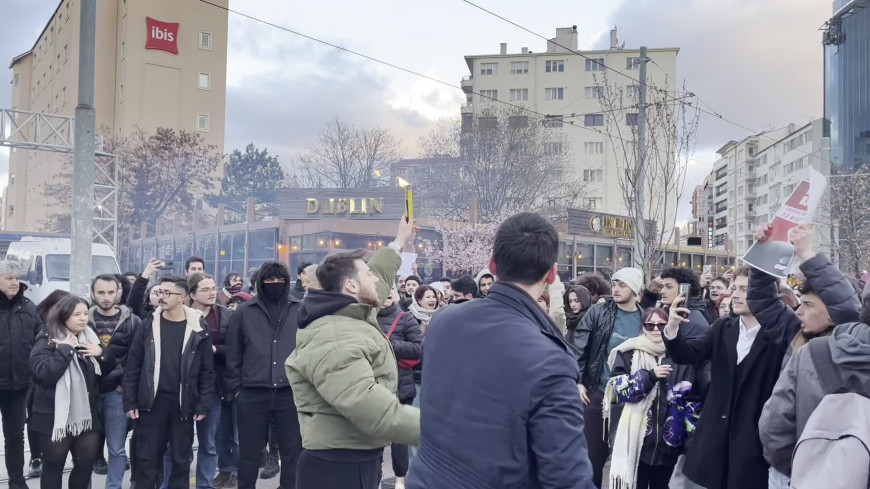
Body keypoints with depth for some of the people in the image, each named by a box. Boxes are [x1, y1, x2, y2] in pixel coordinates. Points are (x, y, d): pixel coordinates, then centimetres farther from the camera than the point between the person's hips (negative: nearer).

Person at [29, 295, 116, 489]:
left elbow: (107, 370, 14)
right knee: (54, 465, 8)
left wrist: (101, 353, -5)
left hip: (87, 415, 5)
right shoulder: (47, 340, -8)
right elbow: (43, 373, -24)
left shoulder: (90, 337, 8)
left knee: (87, 463, 10)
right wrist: (66, 349, -22)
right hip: (55, 416, -5)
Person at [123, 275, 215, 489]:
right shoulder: (149, 324, 1)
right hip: (151, 403, 1)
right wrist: (130, 402, -2)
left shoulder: (198, 328, -3)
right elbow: (132, 365, 3)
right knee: (147, 458, 6)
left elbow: (207, 370, -1)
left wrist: (203, 405, -5)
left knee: (181, 460, 9)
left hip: (183, 404, 0)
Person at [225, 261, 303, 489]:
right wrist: (235, 387, 3)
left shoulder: (301, 310, 3)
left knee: (292, 451, 9)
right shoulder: (244, 312, 4)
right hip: (253, 393, 0)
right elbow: (233, 353, 7)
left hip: (291, 392, 0)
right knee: (249, 451, 12)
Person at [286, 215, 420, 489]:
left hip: (361, 462, 11)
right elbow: (371, 408, -34)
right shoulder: (333, 339, -24)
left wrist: (400, 241, 38)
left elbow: (379, 279, 31)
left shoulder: (353, 317, 10)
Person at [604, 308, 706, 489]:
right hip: (636, 437, -2)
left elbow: (694, 399, 8)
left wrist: (691, 436, 3)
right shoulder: (629, 353, 2)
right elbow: (619, 388, -6)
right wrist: (649, 376, -17)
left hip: (669, 440, 2)